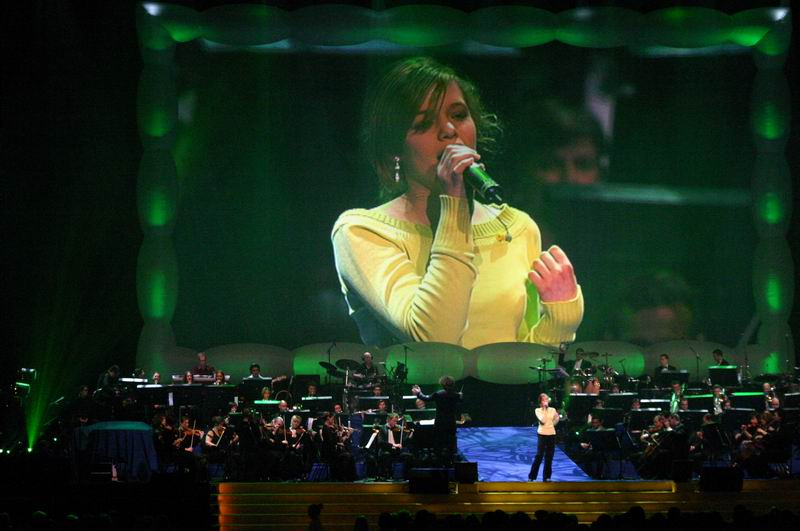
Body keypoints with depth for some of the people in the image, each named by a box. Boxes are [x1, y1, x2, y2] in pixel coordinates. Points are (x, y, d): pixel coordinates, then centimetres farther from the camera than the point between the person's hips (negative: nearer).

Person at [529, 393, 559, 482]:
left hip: (551, 434, 3)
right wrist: (545, 409, -14)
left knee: (549, 456, 5)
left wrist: (557, 417, -1)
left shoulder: (552, 410, 8)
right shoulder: (538, 410, -1)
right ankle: (532, 476, 0)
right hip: (542, 434, -3)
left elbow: (554, 423, 14)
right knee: (539, 455, -7)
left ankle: (547, 476, 13)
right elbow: (542, 421, -16)